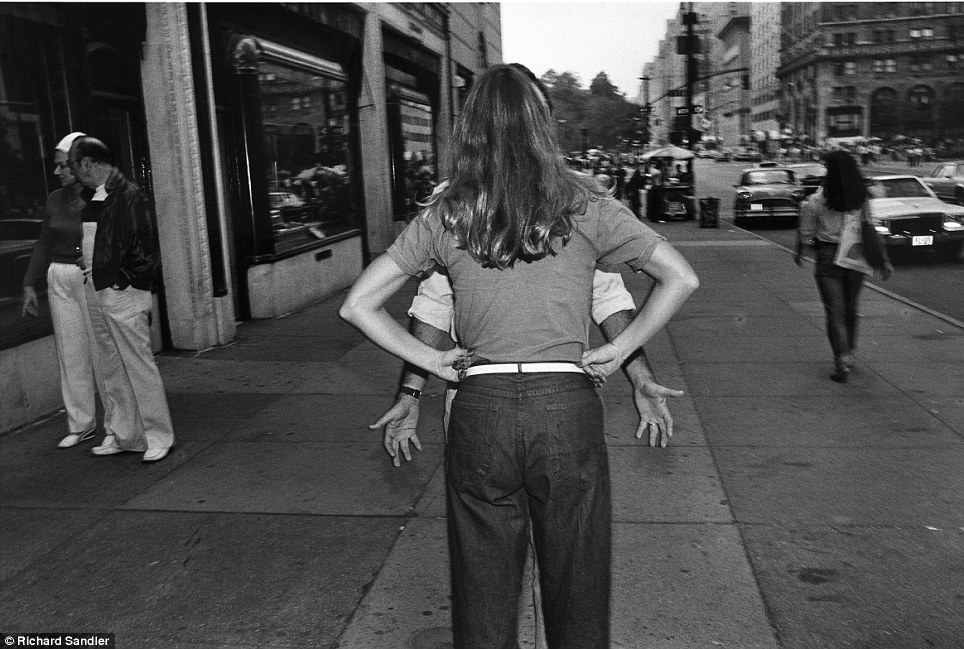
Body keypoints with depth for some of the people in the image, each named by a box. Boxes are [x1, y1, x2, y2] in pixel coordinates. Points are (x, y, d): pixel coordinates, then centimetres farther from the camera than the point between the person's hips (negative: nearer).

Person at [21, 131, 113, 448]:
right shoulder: (56, 199, 9)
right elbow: (44, 245, 14)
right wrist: (29, 284, 11)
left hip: (96, 280, -5)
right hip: (61, 280, 5)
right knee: (71, 352, 8)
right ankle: (81, 424, 18)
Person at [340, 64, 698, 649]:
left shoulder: (445, 215, 2)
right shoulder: (582, 204, 0)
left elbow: (357, 305, 4)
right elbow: (682, 279, 1)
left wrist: (432, 359, 7)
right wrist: (619, 350, 4)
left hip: (480, 409, 1)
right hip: (567, 406, -1)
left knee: (483, 597, 16)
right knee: (576, 587, 16)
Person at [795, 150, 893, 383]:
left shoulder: (815, 202, -11)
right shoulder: (863, 200, -3)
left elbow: (805, 234, -3)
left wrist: (799, 253, 15)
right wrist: (884, 260, 3)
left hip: (828, 261, -3)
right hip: (856, 260, 3)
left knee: (835, 312, 1)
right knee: (850, 309, 19)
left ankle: (842, 363, -5)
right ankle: (849, 354, 33)